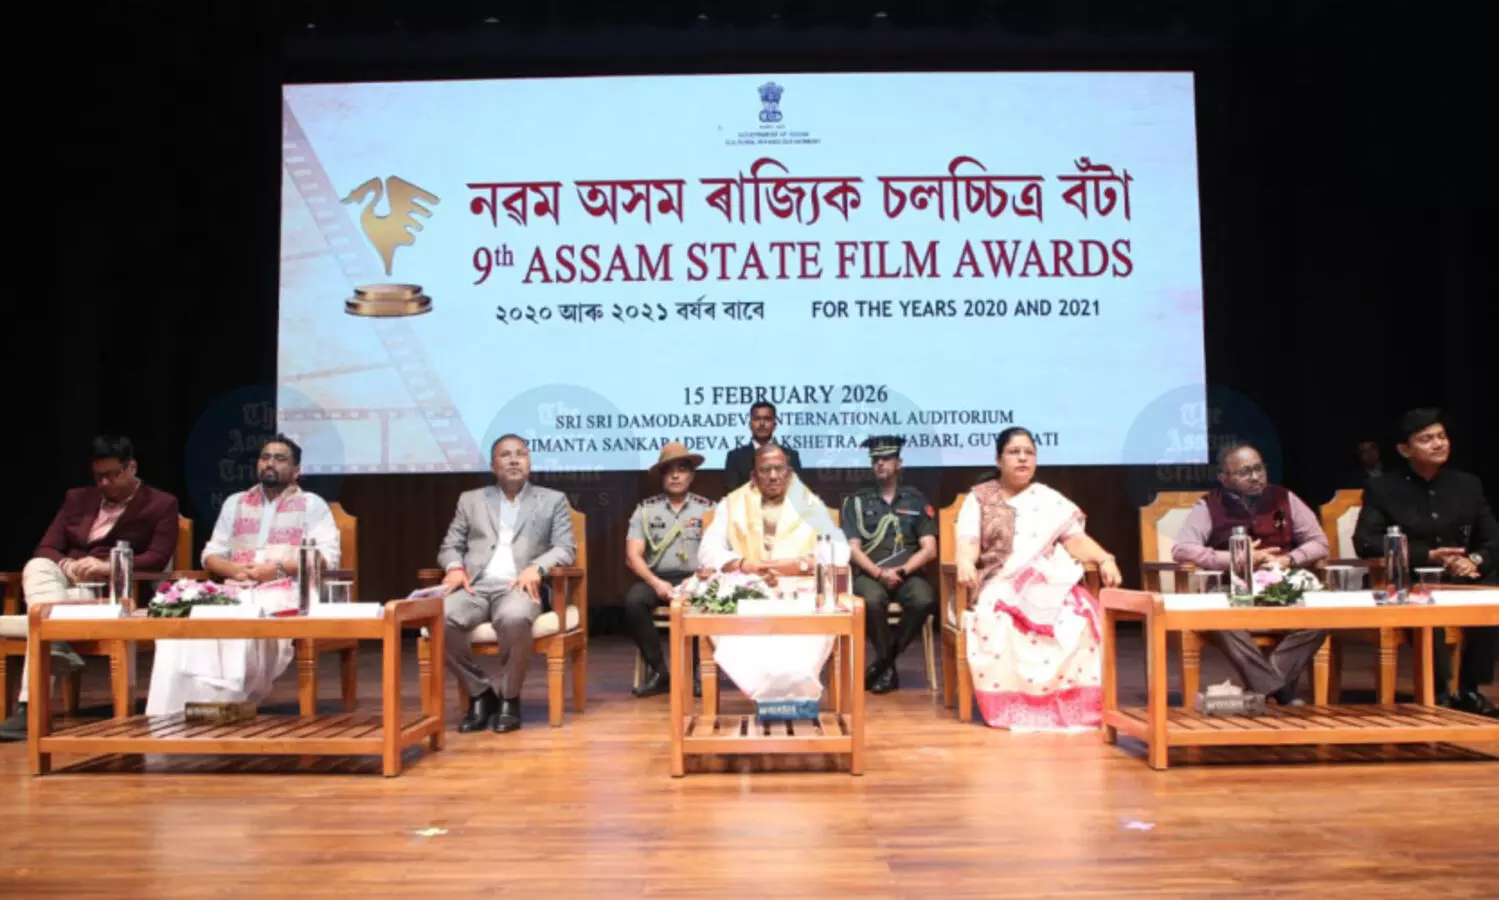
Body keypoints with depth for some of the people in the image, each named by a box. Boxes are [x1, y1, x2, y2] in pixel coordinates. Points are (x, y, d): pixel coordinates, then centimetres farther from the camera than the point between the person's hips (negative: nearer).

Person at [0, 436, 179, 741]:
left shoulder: (161, 505, 6)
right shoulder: (77, 498, 21)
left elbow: (158, 558, -7)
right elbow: (46, 548, 13)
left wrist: (107, 566, -23)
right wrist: (66, 565, -12)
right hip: (66, 582, 5)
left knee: (43, 613, -34)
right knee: (37, 568, -32)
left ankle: (31, 704, -40)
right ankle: (59, 649, -46)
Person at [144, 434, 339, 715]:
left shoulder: (312, 505, 11)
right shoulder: (235, 503, 25)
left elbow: (327, 557, -2)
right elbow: (211, 555, 21)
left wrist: (279, 569, -14)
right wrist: (234, 569, -3)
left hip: (287, 592, -4)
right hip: (236, 591, 4)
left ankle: (223, 700, -30)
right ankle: (178, 704, -31)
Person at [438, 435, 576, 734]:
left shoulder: (553, 500, 16)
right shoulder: (471, 500, 22)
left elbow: (566, 548, 6)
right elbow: (449, 547, 19)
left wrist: (536, 567, -15)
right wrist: (455, 567, -5)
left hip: (519, 586, -2)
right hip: (476, 586, 3)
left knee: (514, 618, -39)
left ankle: (509, 698, -14)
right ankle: (480, 692, -8)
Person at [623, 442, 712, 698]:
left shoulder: (707, 508, 8)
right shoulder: (645, 509, 9)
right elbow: (633, 555, 1)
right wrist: (656, 583, -14)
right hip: (656, 579, 1)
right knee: (634, 600, -31)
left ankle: (696, 669, -12)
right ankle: (658, 671, -14)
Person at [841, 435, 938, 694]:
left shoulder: (916, 500, 13)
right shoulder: (856, 501, 10)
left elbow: (929, 549, 5)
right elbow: (853, 549, 2)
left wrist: (901, 570, -11)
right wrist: (879, 573, -16)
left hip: (907, 574, 1)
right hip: (870, 574, -1)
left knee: (924, 600, -33)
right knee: (872, 600, -36)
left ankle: (884, 661, -10)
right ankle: (888, 665, -10)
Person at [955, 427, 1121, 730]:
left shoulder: (1051, 501, 18)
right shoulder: (979, 498, 11)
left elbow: (1075, 538, 8)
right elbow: (968, 542, -2)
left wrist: (1105, 560, -13)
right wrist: (965, 563, -26)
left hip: (1048, 583, 2)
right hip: (997, 585, -1)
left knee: (1080, 612, -31)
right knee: (995, 616, -37)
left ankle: (1070, 702, -22)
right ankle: (1009, 704, -28)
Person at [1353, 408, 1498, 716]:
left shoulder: (1468, 484, 12)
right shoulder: (1383, 489, 1)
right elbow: (1365, 543, -10)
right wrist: (1429, 556, -18)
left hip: (1461, 581, 4)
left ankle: (1469, 690, -9)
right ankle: (1438, 692, -16)